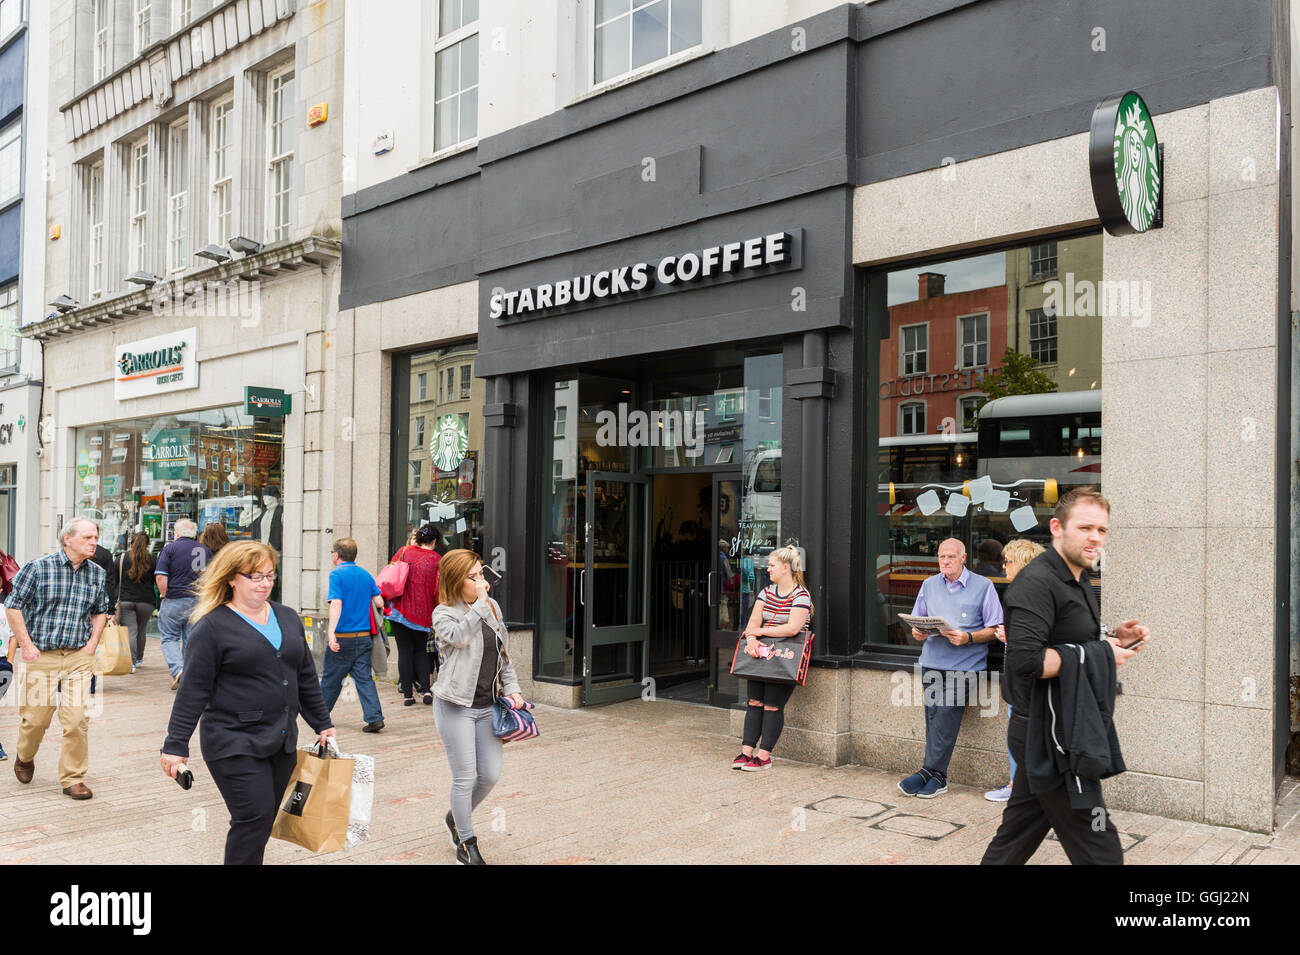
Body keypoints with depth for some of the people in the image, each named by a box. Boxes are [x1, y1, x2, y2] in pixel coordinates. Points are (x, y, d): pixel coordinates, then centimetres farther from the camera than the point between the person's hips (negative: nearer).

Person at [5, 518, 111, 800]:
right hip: (41, 657, -2)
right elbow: (13, 606, -1)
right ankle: (24, 756, 40)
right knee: (35, 717, 7)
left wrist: (92, 644, 7)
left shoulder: (97, 574, 6)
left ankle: (73, 778, 9)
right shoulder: (38, 567, -5)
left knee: (77, 719, -5)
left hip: (79, 658, 2)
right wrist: (27, 646, -6)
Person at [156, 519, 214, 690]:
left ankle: (177, 669, -13)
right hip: (199, 602, 4)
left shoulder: (170, 548, -4)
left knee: (169, 638, 6)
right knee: (192, 639, 10)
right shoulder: (205, 550, 7)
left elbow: (160, 577, -12)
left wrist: (164, 594, 0)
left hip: (174, 601, -3)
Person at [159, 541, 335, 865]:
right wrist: (175, 745, -9)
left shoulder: (288, 618, 11)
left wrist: (322, 724, 18)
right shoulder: (212, 626, -7)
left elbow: (306, 678, 17)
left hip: (281, 742, 6)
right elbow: (192, 691, -8)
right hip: (235, 744, -6)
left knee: (260, 825, 10)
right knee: (256, 818, -11)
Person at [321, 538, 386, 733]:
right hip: (364, 636, 4)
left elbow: (336, 604, -20)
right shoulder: (365, 574, 9)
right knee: (364, 677, 4)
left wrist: (331, 633, -26)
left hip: (343, 637, -4)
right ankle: (374, 718, -5)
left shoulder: (337, 574, -8)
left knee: (331, 678, 12)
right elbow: (379, 603, 7)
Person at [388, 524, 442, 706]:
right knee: (421, 651, 16)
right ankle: (426, 690, 2)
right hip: (422, 613, 0)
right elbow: (438, 592, -3)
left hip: (400, 609, 0)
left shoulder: (404, 552, 3)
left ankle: (408, 694, 5)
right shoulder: (437, 560, -1)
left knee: (404, 651, 6)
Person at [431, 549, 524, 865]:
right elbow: (458, 636, -30)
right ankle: (466, 844, 18)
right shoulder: (443, 613, -7)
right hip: (457, 707, -5)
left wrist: (512, 688, 7)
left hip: (488, 706, 6)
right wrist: (480, 603, -23)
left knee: (490, 775, 9)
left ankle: (456, 818, 36)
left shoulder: (492, 607, 8)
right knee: (465, 777, 1)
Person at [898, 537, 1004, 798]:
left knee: (947, 711, -18)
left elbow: (994, 629, 1)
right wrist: (917, 632, -3)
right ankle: (937, 778, 4)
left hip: (966, 663, -4)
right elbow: (916, 623, 20)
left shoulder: (983, 586, 4)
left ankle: (929, 771, -12)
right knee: (933, 714, -2)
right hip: (932, 660, 4)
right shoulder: (929, 585, 16)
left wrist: (969, 638, -15)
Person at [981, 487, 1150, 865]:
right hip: (1051, 735, -10)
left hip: (1045, 734, 10)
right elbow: (1026, 660, -30)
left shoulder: (1077, 583, 15)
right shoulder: (1038, 582, -19)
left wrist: (1113, 638, 7)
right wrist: (1100, 654, -21)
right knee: (1099, 850, -1)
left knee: (1017, 836, 19)